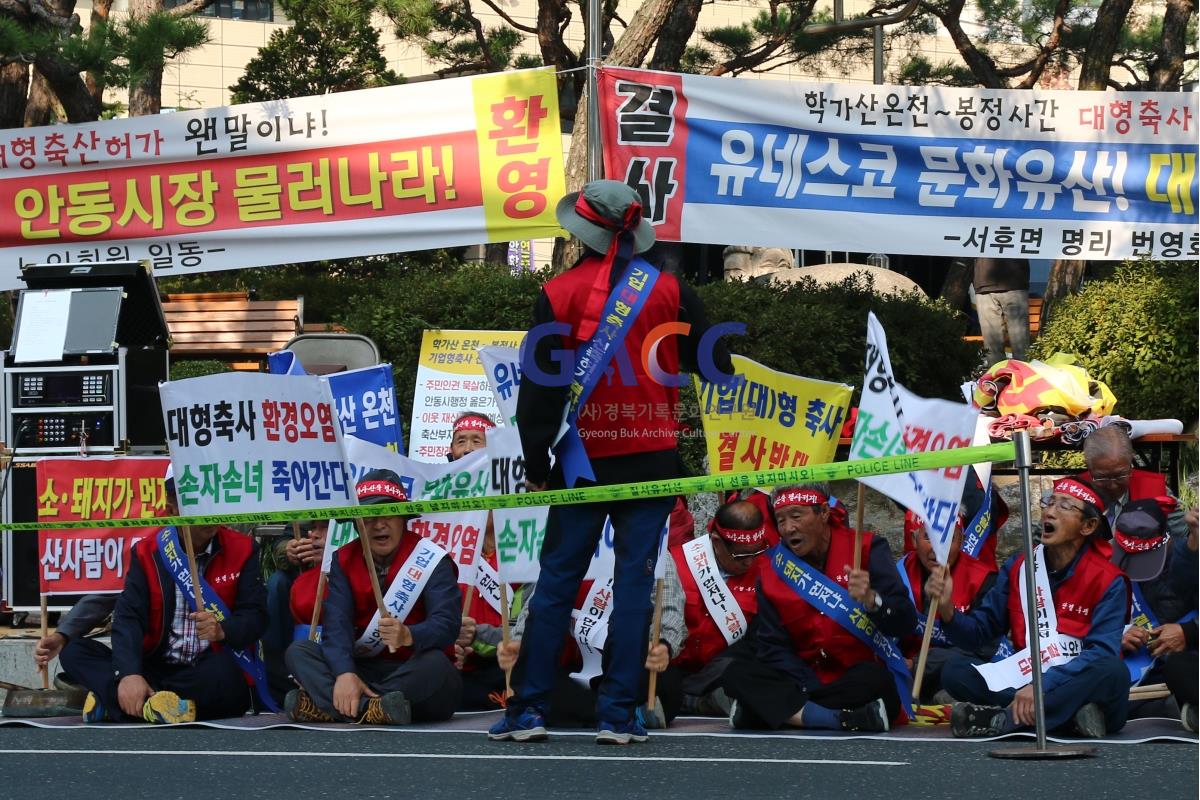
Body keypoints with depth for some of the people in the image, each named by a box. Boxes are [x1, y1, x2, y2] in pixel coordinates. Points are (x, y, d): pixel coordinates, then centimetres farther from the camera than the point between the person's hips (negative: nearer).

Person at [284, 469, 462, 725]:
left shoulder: (431, 559, -7)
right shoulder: (344, 560, 3)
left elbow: (446, 624, -20)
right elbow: (336, 623, -11)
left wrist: (408, 636, -43)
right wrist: (345, 673, -31)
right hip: (362, 670, 4)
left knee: (435, 664, -35)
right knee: (298, 651, -14)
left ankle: (323, 706, -34)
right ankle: (372, 709, -37)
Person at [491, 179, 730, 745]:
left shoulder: (558, 295, -2)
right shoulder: (668, 290, 0)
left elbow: (538, 386, -2)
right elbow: (715, 369, 4)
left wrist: (536, 464, 5)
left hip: (584, 460, 0)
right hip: (652, 459, 0)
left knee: (556, 580, 7)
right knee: (634, 582, 2)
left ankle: (529, 708, 4)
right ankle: (618, 716, -1)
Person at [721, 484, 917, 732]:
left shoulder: (867, 550, -4)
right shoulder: (773, 571, 6)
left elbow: (905, 623, -11)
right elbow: (773, 648, 1)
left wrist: (871, 600, -32)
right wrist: (810, 689, -16)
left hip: (860, 677, -3)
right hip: (806, 679, 3)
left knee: (875, 679, -36)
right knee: (737, 674, -19)